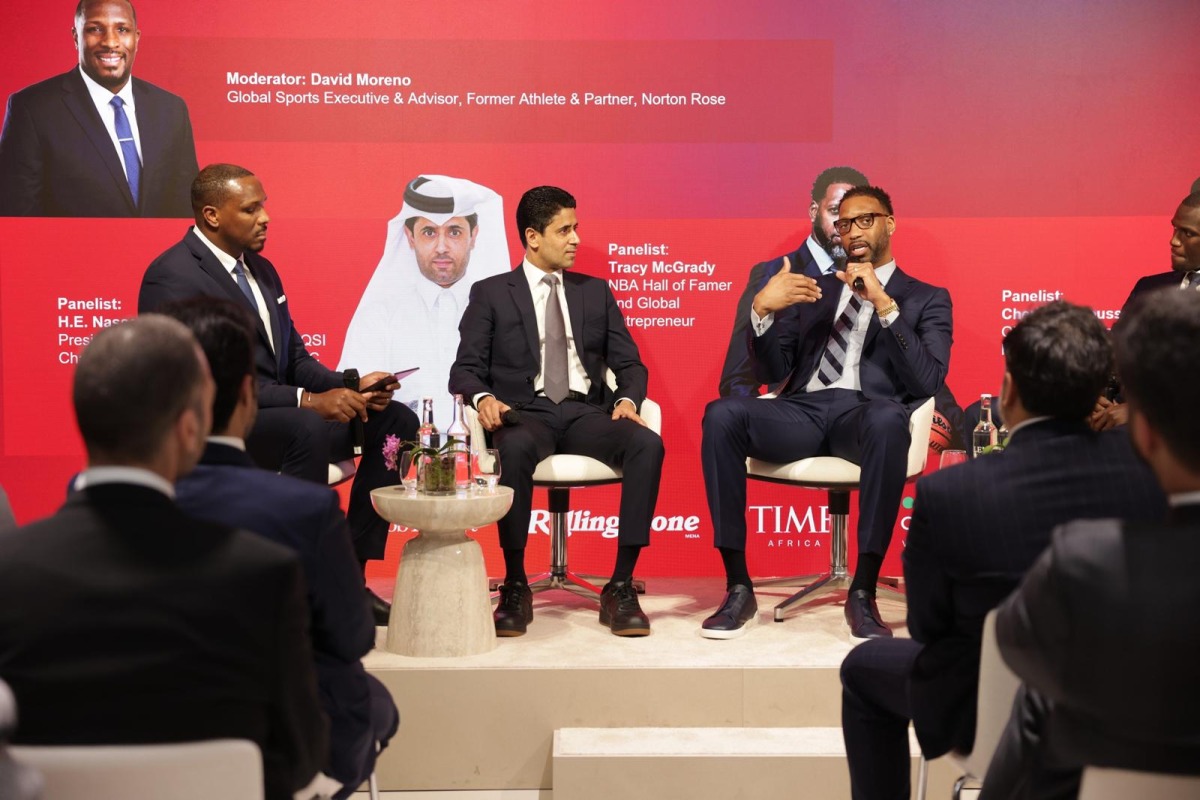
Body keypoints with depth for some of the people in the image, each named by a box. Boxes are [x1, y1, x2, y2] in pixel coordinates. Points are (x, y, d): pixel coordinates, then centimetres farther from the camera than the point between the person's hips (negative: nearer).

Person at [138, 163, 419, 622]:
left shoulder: (260, 270, 14)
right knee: (309, 429, -36)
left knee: (396, 420, -3)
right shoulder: (173, 278, -14)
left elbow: (294, 357, 16)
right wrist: (308, 400, -27)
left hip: (275, 412, 9)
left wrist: (351, 387, -4)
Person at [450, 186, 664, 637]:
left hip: (586, 413, 3)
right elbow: (466, 368, 4)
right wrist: (483, 397, -20)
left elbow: (630, 364, 13)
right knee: (515, 448, -40)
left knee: (647, 444, -30)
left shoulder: (596, 292, 19)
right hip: (526, 413, -2)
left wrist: (628, 399, -10)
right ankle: (515, 588, -26)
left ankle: (620, 587, -25)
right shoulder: (491, 294, 11)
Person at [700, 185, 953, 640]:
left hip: (865, 413, -3)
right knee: (721, 415, -29)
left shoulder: (926, 299, 17)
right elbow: (772, 375, 17)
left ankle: (863, 593, -32)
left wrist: (885, 305, -10)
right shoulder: (815, 290, 26)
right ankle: (738, 588, -24)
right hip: (803, 412, 3)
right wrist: (761, 310, -1)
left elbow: (928, 381, -1)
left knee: (887, 419, -41)